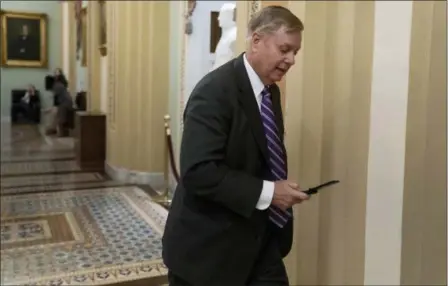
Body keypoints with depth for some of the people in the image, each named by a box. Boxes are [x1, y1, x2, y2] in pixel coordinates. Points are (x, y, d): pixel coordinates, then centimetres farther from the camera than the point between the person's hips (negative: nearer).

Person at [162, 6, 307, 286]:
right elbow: (199, 171, -27)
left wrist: (281, 189, 1)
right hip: (210, 246, -7)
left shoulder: (271, 92, 8)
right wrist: (266, 192, -25)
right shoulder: (215, 91, -19)